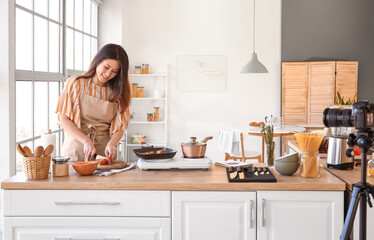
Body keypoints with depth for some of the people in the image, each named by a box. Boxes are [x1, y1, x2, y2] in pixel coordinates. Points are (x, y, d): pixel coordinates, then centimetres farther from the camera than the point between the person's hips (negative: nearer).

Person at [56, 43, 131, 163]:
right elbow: (64, 119, -1)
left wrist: (111, 144, -13)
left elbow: (120, 126, 8)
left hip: (103, 150, 2)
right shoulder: (75, 84, 3)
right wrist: (86, 141, -13)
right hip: (76, 149, -1)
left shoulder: (118, 92, 10)